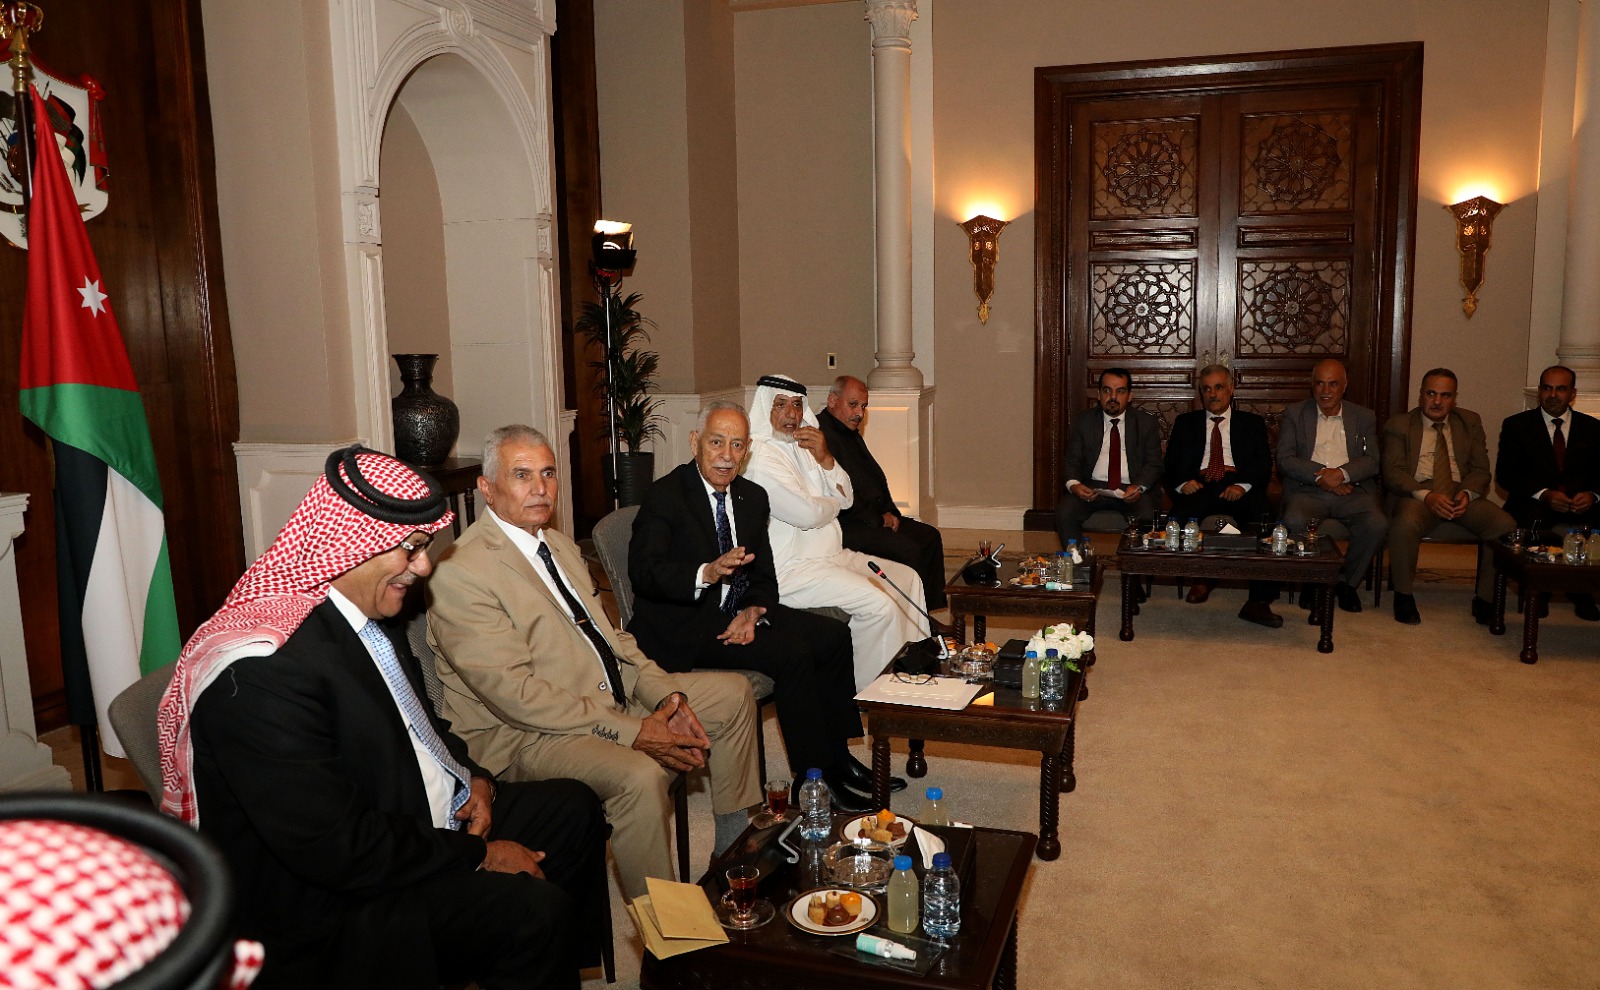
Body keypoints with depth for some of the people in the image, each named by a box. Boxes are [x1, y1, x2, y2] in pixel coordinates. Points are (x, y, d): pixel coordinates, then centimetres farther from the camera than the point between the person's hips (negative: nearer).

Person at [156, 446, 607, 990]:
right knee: (533, 910, -25)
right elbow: (334, 848, -29)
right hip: (333, 905, -10)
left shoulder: (367, 613, 3)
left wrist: (472, 778, -1)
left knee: (575, 807, 12)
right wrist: (479, 857, -20)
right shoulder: (262, 666, -27)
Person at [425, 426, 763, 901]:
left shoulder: (560, 543, 13)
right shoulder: (460, 572, -17)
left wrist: (664, 694, -4)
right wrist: (630, 731, -24)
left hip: (613, 698, 10)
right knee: (640, 776, -35)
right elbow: (514, 692, -23)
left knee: (733, 692, 10)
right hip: (529, 733, -9)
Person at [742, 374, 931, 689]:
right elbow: (807, 514, -22)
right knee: (879, 604, -22)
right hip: (791, 569, -10)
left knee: (907, 578, 10)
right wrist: (834, 503, 1)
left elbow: (846, 498, 10)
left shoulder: (802, 446, 14)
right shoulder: (760, 455, -15)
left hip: (830, 555, 10)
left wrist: (825, 459, -8)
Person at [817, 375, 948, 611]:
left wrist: (889, 512, 7)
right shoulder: (821, 435, -15)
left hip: (875, 517, 11)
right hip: (846, 525, -11)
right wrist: (877, 520, -15)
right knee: (909, 550, -23)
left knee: (930, 536, 5)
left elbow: (877, 477, 24)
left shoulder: (851, 433, 19)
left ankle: (931, 615, 5)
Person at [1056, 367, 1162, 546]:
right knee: (1064, 513, -28)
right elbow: (1071, 460, 8)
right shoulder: (1082, 422, 13)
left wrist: (1139, 486, -17)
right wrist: (1073, 484, -16)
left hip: (1131, 490, -1)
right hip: (1091, 488, 1)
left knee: (1146, 517, -32)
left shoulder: (1146, 423, 12)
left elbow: (1154, 464, 6)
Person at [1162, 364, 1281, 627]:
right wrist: (1182, 483, -9)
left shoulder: (1252, 423, 22)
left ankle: (1259, 601, -31)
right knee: (1184, 513, -37)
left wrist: (1243, 486, -13)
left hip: (1238, 489, 0)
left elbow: (1263, 466, 8)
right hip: (1199, 487, 0)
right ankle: (1199, 576, -16)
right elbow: (1172, 464, 14)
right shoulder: (1185, 423, 24)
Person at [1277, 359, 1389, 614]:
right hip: (1307, 489, -1)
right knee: (1295, 522, -34)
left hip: (1352, 490, 1)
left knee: (1377, 524, -29)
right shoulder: (1294, 414, 14)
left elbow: (1373, 461, 6)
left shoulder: (1364, 417, 18)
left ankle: (1346, 582, -3)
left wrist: (1342, 473, -15)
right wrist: (1320, 476, -13)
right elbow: (1284, 459, 2)